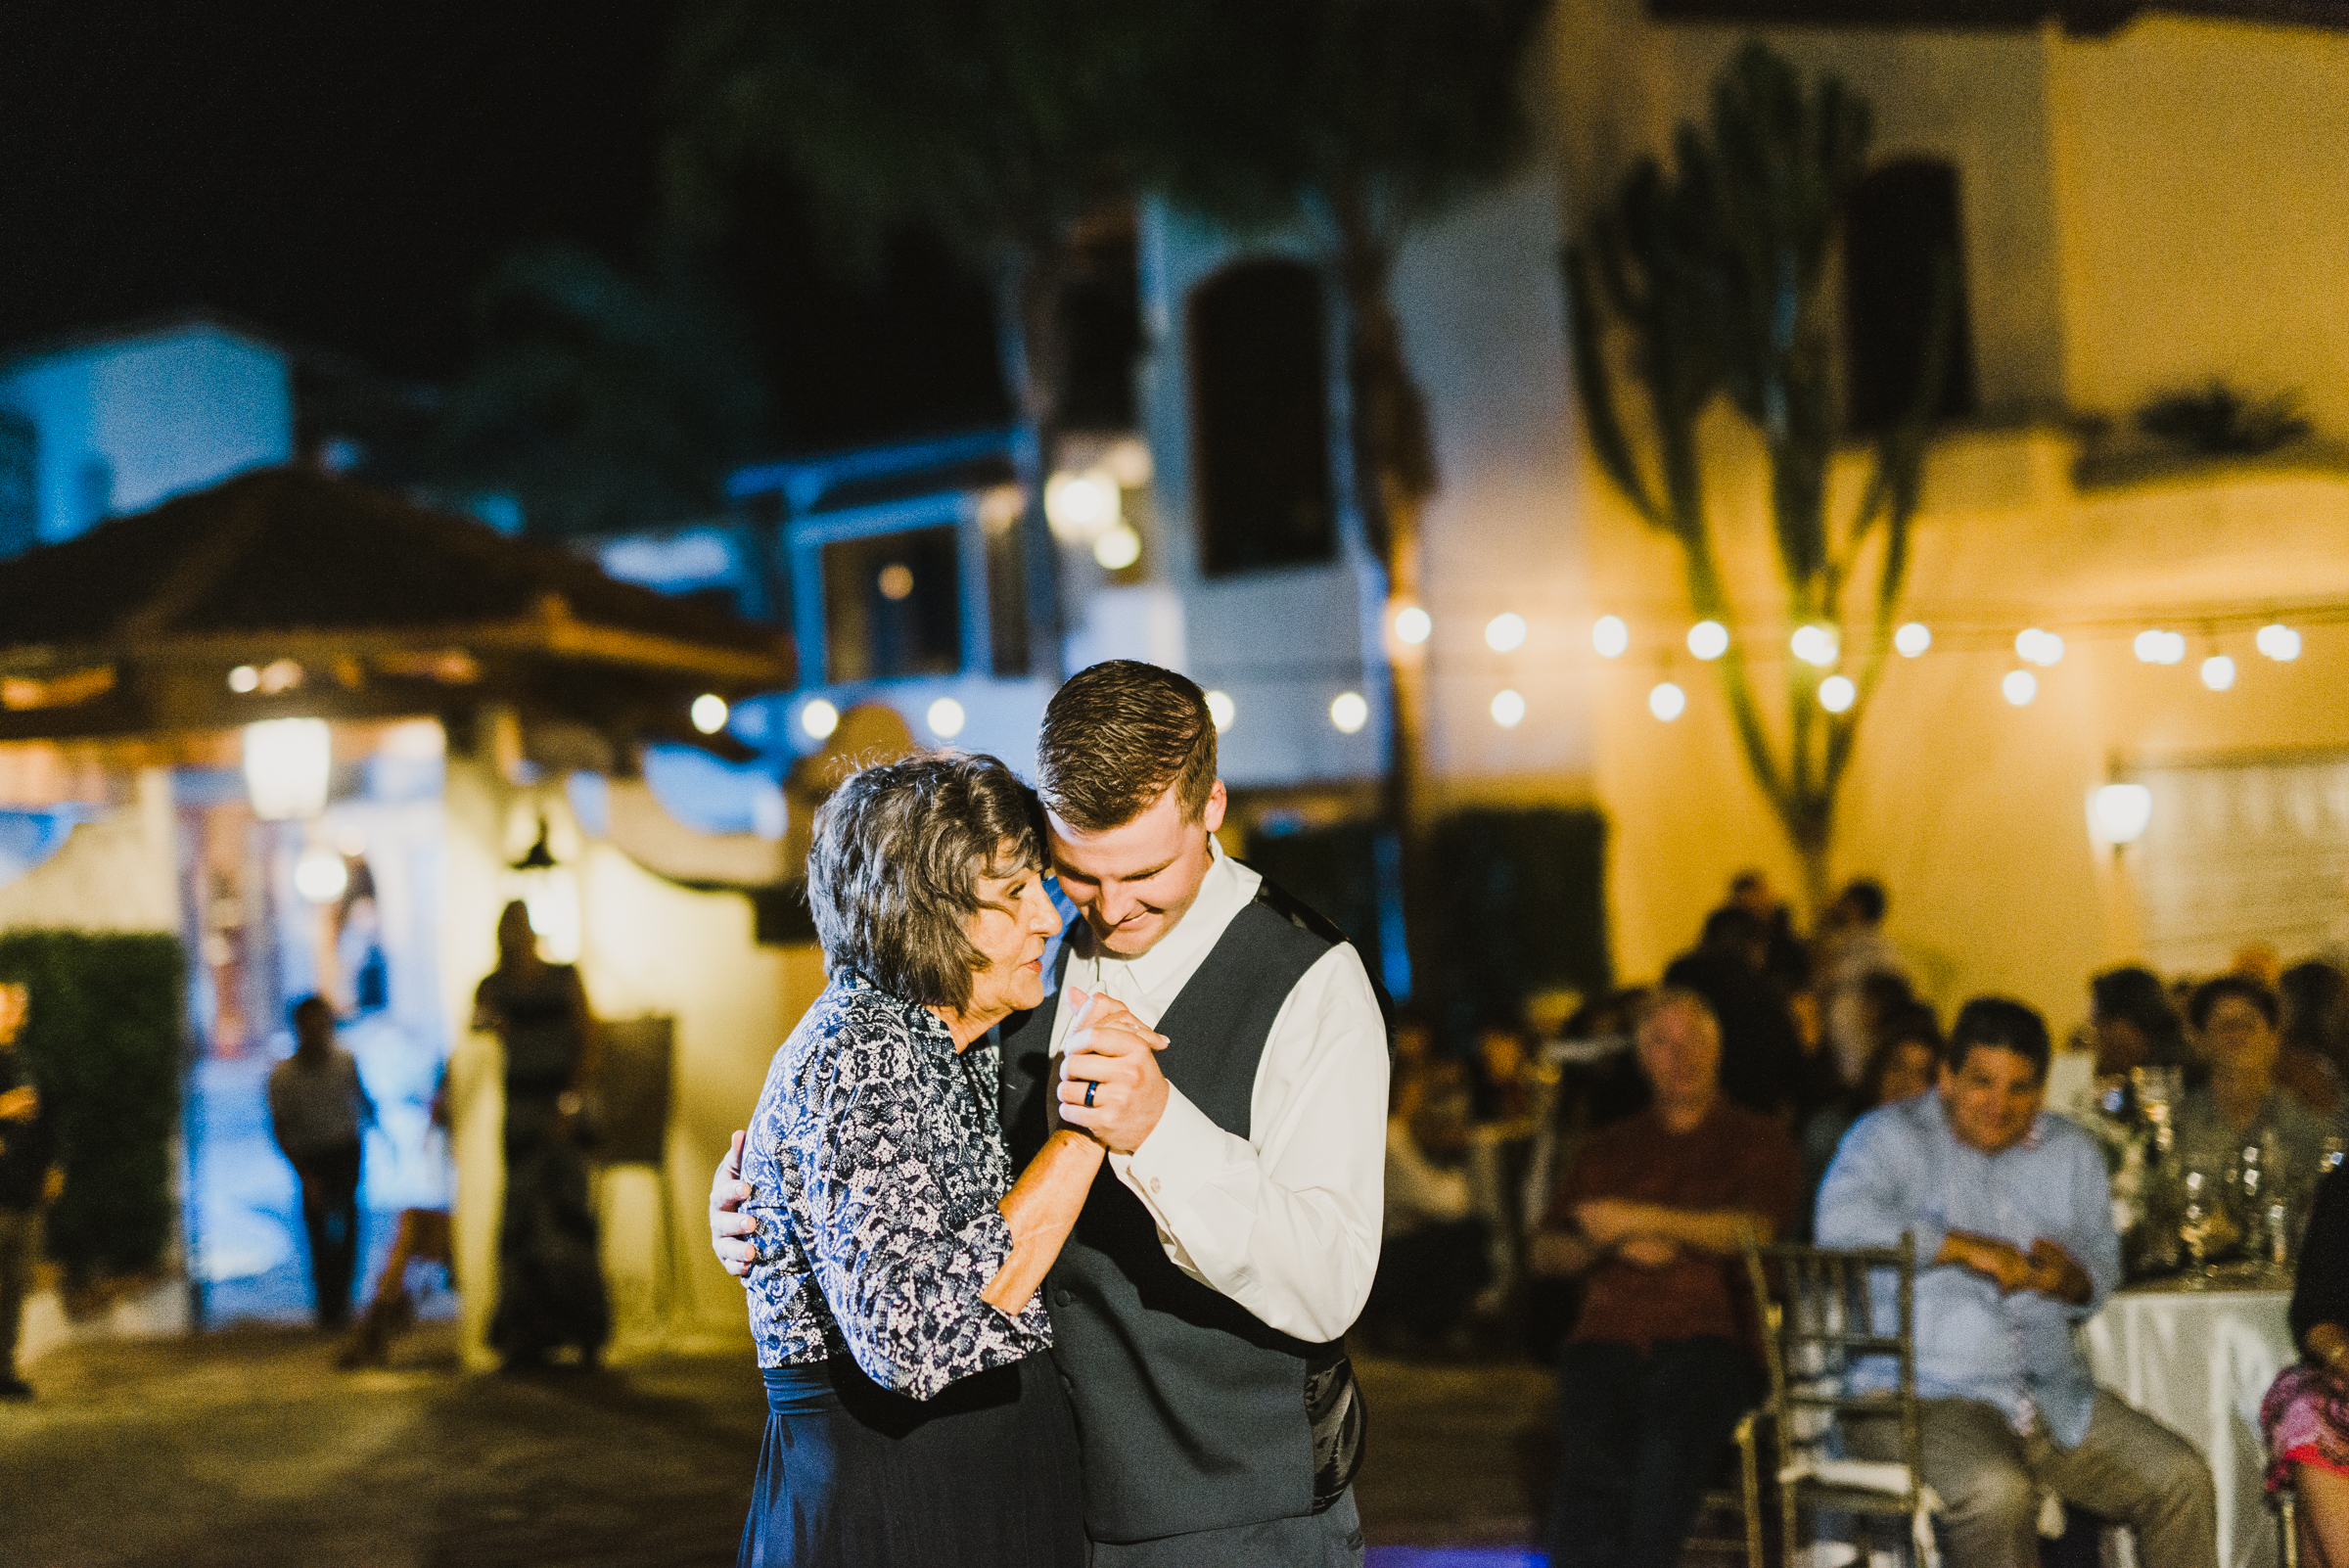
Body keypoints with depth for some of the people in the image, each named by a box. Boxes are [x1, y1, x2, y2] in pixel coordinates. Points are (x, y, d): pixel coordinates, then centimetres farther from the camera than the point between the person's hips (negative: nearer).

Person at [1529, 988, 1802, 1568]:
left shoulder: (1757, 1139, 18)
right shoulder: (1611, 1147, 28)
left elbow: (1755, 1230, -2)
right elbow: (1545, 1251, 22)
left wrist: (1641, 1219, -7)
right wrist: (1612, 1242, 2)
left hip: (1711, 1331, -2)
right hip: (1610, 1333, 2)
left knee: (1673, 1417, -36)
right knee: (1591, 1443, -30)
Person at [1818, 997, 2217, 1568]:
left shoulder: (2071, 1151, 16)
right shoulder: (1892, 1136, -3)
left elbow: (2103, 1267, 22)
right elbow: (1841, 1220, -22)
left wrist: (2070, 1278, -4)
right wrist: (1966, 1248, -19)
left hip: (2053, 1395, 6)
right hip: (1921, 1393, -6)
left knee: (2182, 1481, -10)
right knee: (1998, 1491, -34)